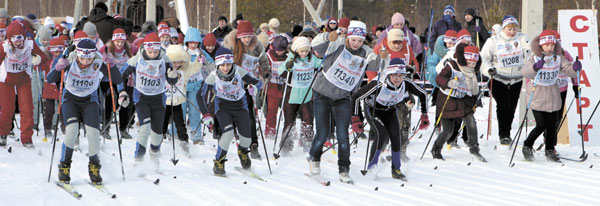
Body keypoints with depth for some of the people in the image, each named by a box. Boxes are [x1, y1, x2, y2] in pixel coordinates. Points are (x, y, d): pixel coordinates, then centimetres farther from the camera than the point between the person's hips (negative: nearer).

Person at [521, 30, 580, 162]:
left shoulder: (558, 58, 2)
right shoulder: (534, 58, -11)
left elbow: (569, 70, -5)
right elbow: (525, 73, -27)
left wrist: (575, 68, -28)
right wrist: (535, 67, -48)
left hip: (553, 96, 4)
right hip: (537, 96, -4)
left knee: (552, 125, 5)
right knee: (541, 125, -9)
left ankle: (550, 151, 21)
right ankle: (527, 147, 13)